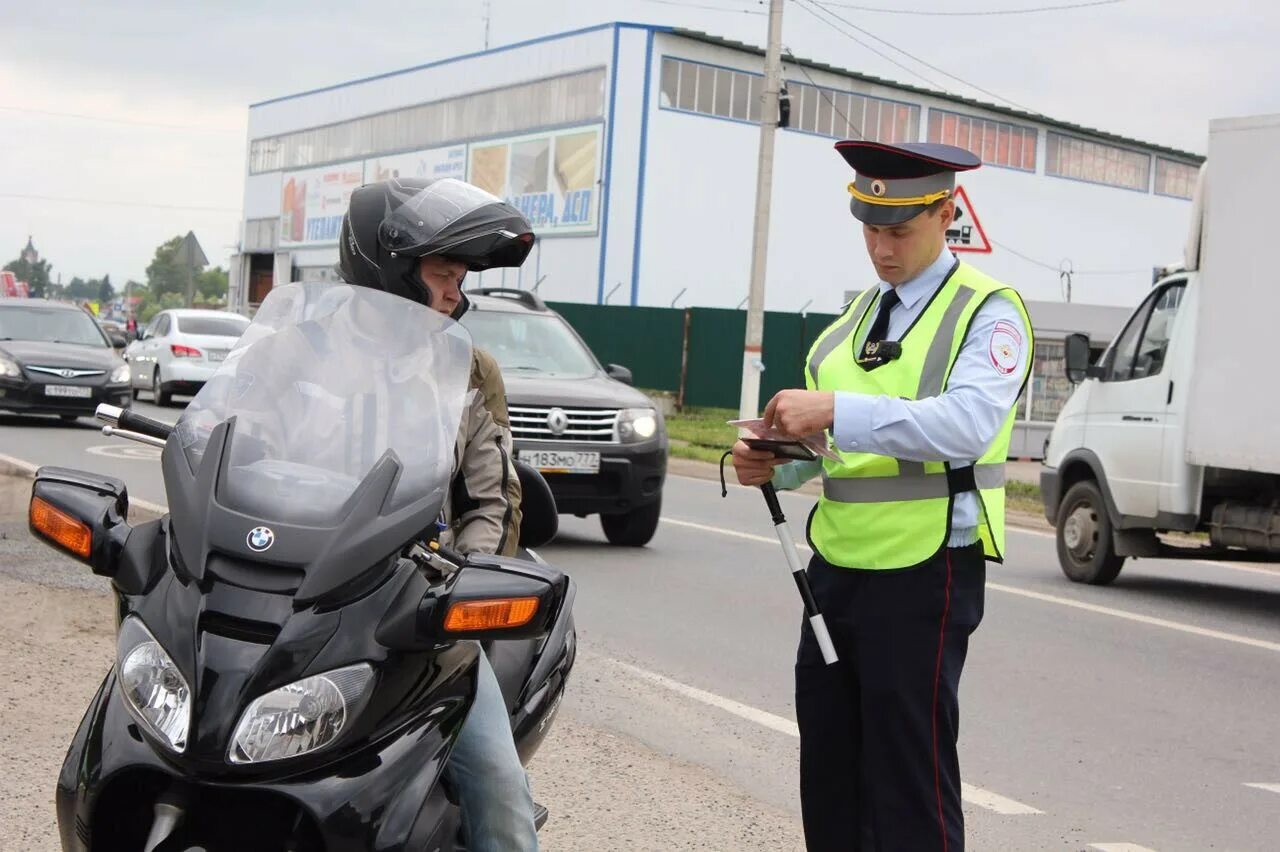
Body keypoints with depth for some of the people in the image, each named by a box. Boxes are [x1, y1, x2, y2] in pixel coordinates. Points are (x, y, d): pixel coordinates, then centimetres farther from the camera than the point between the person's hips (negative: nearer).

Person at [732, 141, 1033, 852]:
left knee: (912, 781, -2)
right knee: (827, 770, 15)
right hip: (837, 565, 8)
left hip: (925, 573, -7)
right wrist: (774, 464, -1)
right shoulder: (858, 315, 16)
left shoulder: (987, 311, -7)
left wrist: (837, 412, -33)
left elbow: (968, 423, -25)